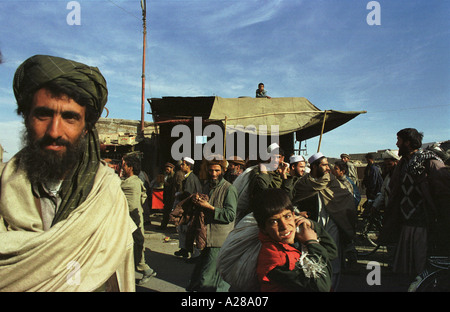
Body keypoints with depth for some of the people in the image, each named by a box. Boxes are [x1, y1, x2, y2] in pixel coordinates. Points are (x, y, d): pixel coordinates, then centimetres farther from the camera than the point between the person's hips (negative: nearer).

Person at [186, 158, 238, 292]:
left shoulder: (229, 189, -10)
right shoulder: (207, 186, 12)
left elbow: (230, 215, -17)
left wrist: (209, 207, -20)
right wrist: (197, 200, 2)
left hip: (220, 240, -8)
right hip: (206, 238, 8)